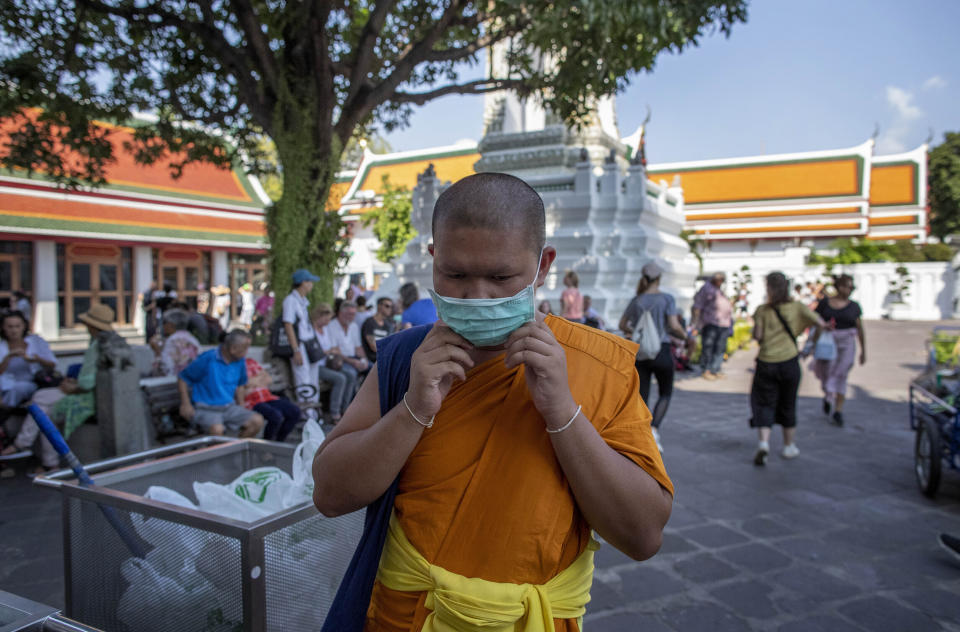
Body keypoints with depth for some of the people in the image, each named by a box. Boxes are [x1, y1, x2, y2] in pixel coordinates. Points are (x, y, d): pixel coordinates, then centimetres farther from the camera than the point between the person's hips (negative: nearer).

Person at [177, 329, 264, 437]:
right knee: (217, 429, -37)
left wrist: (241, 406, 13)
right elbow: (183, 379, -3)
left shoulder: (240, 362, 6)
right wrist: (186, 404, -11)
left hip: (229, 407, 6)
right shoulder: (208, 358, -11)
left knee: (257, 421, -17)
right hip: (205, 408, -6)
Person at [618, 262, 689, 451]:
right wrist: (684, 336, 7)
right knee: (665, 394, 14)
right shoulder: (666, 299, -6)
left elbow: (622, 325, 11)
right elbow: (674, 326, -13)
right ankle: (654, 428, -7)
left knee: (642, 396, 7)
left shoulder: (637, 300, 5)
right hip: (662, 351, -3)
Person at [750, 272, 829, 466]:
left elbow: (757, 336, -10)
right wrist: (813, 342, 9)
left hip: (766, 363, -1)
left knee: (764, 404, 6)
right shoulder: (797, 307, 0)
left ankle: (763, 442, -13)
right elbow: (820, 324, -6)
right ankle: (789, 446, 25)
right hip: (789, 362, 2)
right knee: (788, 405, 15)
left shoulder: (762, 310, -5)